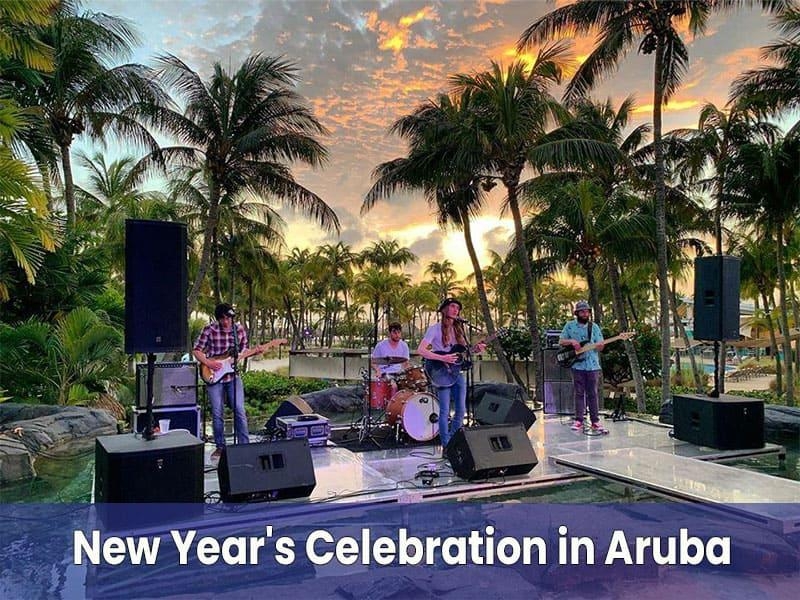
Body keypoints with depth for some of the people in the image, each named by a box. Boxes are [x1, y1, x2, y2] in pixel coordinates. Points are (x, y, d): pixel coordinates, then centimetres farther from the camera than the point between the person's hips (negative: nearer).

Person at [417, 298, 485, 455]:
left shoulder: (458, 328, 13)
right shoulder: (435, 329, -6)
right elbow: (420, 350, -15)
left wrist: (475, 349, -4)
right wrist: (442, 358, -22)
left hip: (458, 373, 6)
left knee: (461, 410, 7)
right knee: (445, 412, -4)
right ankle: (446, 447, 5)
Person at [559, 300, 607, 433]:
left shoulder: (594, 327, 8)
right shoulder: (569, 325, 5)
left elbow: (600, 346, 8)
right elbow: (561, 341, 6)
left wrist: (599, 345, -16)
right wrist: (571, 341, -13)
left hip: (593, 365, 1)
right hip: (577, 365, -1)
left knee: (593, 394, 3)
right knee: (579, 393, 3)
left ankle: (595, 421, 7)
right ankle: (579, 420, 7)